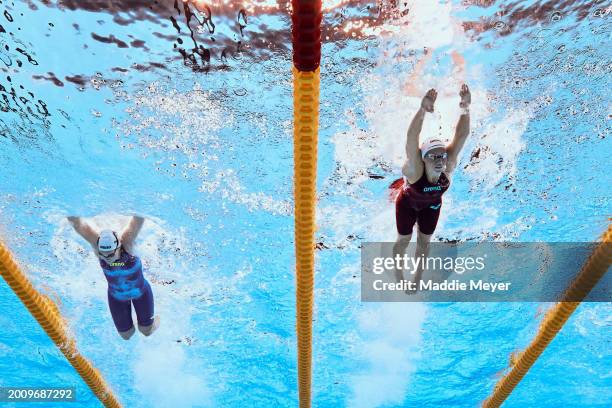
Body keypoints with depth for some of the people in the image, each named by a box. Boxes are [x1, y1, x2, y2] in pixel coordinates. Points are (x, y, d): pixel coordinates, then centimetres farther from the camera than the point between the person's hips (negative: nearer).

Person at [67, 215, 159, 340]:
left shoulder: (126, 242, -35)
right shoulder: (97, 245, -30)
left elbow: (138, 220, -50)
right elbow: (77, 224, -44)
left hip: (140, 292, -2)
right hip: (116, 296, 2)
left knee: (147, 331, 13)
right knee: (126, 335, 14)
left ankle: (155, 320, 48)